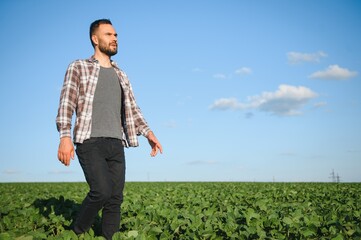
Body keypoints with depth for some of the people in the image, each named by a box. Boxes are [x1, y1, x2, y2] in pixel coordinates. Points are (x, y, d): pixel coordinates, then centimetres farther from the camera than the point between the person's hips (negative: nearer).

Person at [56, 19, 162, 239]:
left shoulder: (121, 75, 22)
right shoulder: (78, 67, 6)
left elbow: (132, 109, 19)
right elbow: (66, 104, -5)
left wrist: (148, 133, 3)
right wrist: (65, 136, -20)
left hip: (116, 144, 5)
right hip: (90, 141, -5)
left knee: (115, 198, -1)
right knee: (102, 191, -19)